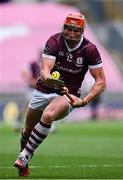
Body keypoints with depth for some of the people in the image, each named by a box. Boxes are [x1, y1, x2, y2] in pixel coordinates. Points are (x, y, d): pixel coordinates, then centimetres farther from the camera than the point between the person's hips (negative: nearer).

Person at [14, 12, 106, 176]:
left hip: (67, 95, -3)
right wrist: (51, 80, -50)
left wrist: (84, 101, -25)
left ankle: (25, 155, -24)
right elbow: (45, 70, -26)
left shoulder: (90, 50, -14)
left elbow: (101, 82, -10)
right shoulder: (54, 41, -14)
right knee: (28, 130, 13)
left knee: (47, 116, -33)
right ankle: (24, 164, 40)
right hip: (43, 90, 3)